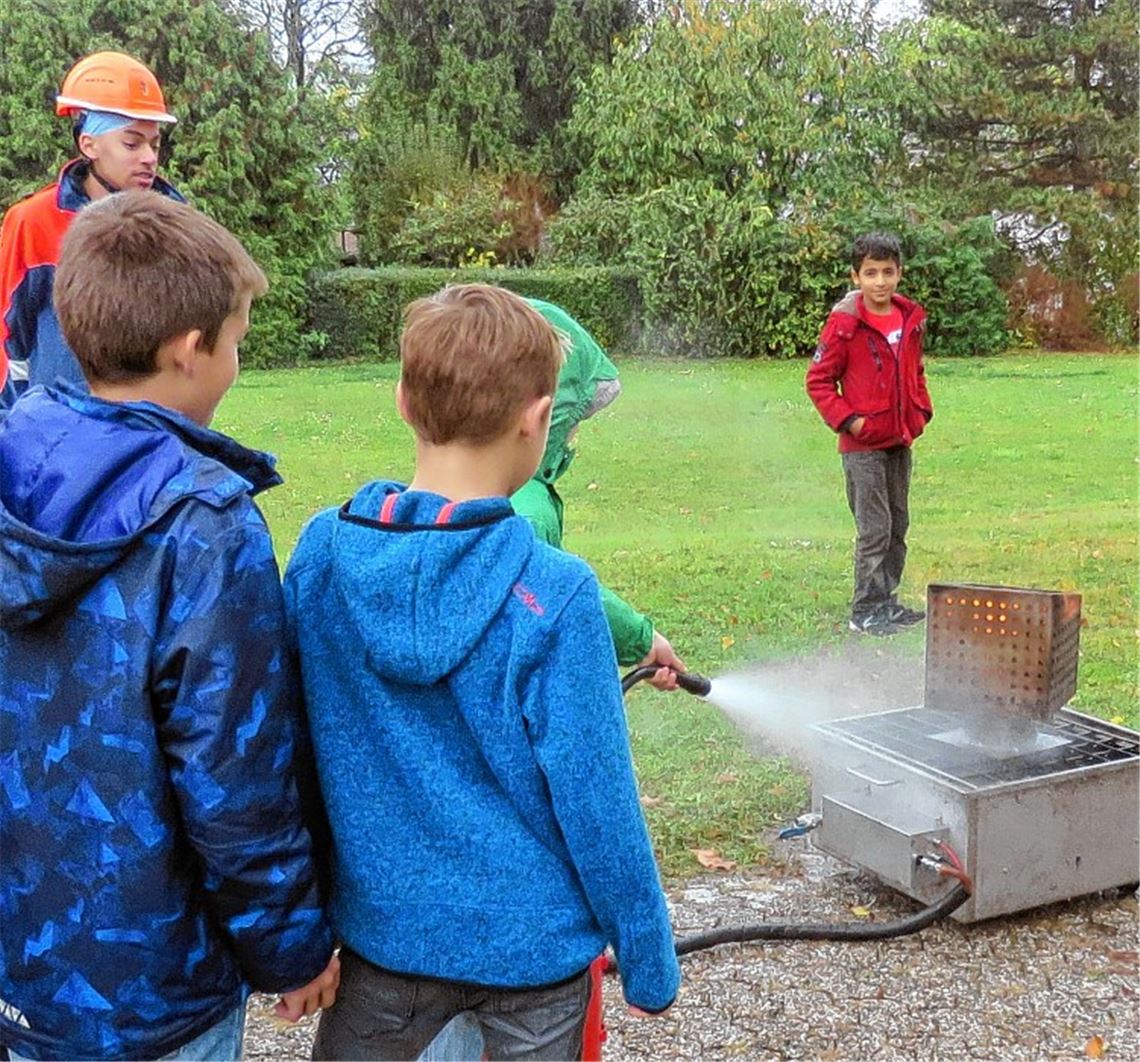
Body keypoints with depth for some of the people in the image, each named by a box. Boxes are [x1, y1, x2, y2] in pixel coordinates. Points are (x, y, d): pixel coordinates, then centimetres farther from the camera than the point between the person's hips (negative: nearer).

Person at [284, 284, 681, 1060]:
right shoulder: (553, 595, -23)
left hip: (382, 929, 3)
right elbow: (597, 804, -17)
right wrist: (649, 961, -1)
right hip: (533, 941, -3)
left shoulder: (320, 554, -11)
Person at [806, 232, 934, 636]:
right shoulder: (845, 323, -12)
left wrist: (921, 411, 7)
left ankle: (887, 601, 26)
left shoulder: (911, 319, 7)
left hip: (900, 441, 7)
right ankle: (866, 610, 6)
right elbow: (818, 380, -9)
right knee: (874, 529, -4)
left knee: (898, 526, 14)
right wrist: (849, 420, -16)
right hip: (863, 445, -7)